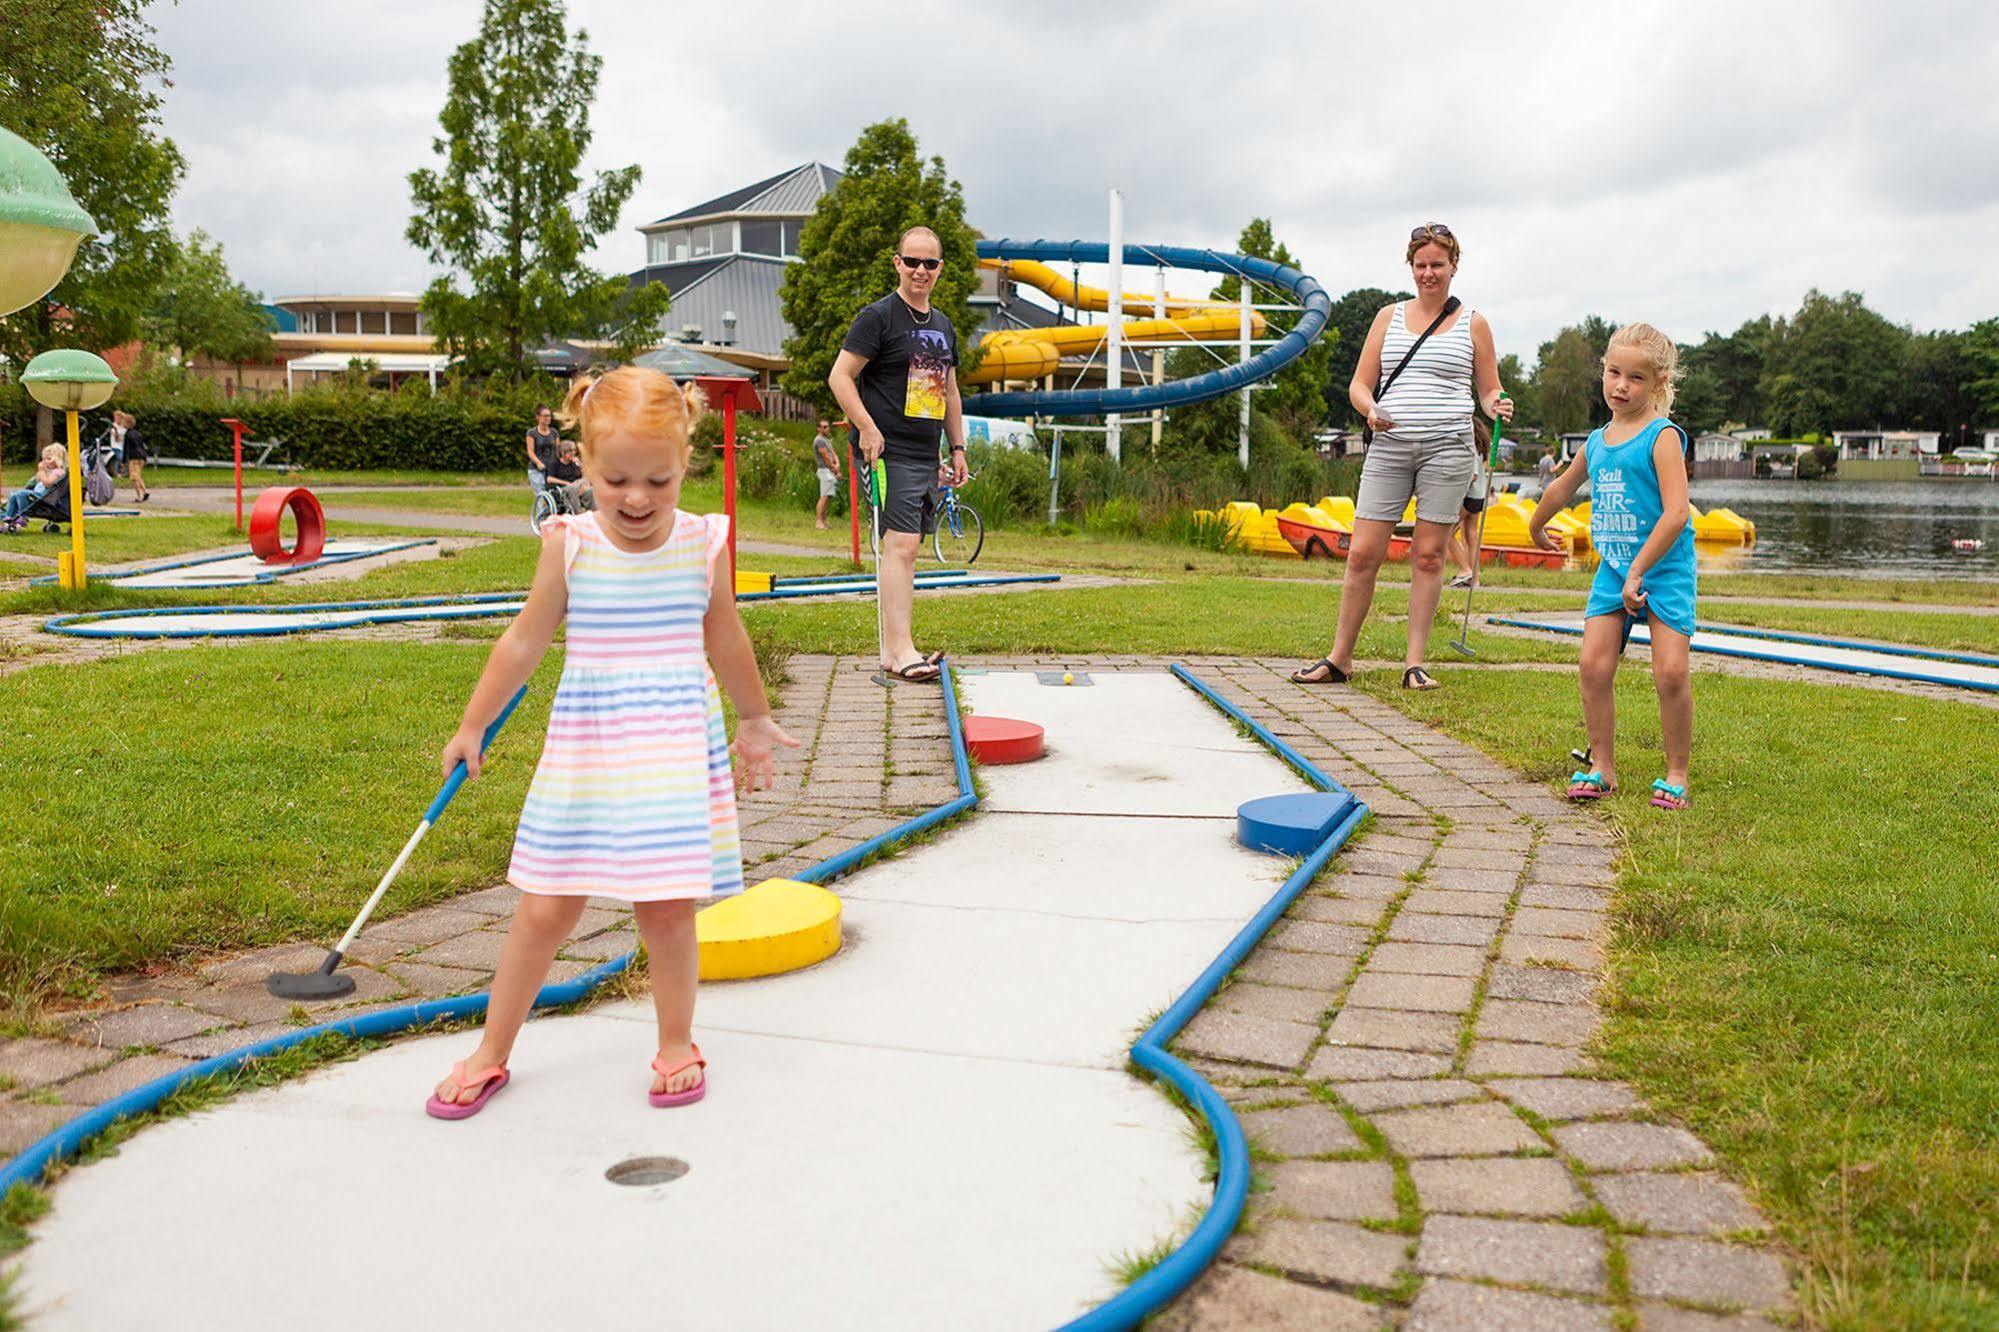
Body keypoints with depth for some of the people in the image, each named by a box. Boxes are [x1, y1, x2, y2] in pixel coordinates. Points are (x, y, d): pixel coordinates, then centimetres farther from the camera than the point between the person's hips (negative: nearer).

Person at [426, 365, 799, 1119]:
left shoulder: (702, 544, -2)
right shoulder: (570, 545, -5)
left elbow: (725, 641, 14)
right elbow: (524, 643, 7)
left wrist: (755, 722, 26)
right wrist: (473, 726, 14)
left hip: (678, 749, 0)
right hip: (585, 750, 0)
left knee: (667, 911, 3)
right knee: (544, 912, 5)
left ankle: (676, 1046, 26)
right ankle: (491, 1055, 23)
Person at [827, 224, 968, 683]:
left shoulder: (943, 325, 19)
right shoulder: (878, 317, -5)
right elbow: (840, 376, -9)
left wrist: (957, 448, 21)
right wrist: (868, 428, -17)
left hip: (927, 455, 8)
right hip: (888, 451, -8)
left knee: (904, 547, 9)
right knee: (901, 544, -15)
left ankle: (891, 647, 14)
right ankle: (900, 648, -16)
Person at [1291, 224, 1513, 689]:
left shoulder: (1473, 324, 9)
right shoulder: (1389, 316, 13)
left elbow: (1488, 391, 12)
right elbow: (1359, 384, 10)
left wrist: (1498, 406, -12)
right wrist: (1370, 410, -12)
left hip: (1447, 448, -1)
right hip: (1389, 446, 1)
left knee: (1429, 555, 0)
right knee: (1363, 553, -2)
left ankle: (1414, 663, 7)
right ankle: (1339, 658, 8)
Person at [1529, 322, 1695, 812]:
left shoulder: (1663, 437, -10)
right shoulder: (1596, 441, 11)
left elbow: (1675, 513, -20)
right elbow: (1562, 487, 32)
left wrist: (1639, 570, -21)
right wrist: (1536, 526, 45)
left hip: (1664, 568, -6)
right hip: (1612, 568, 6)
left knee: (1671, 671, -11)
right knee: (1594, 665, -4)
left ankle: (1676, 773, 4)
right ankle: (1602, 767, 8)